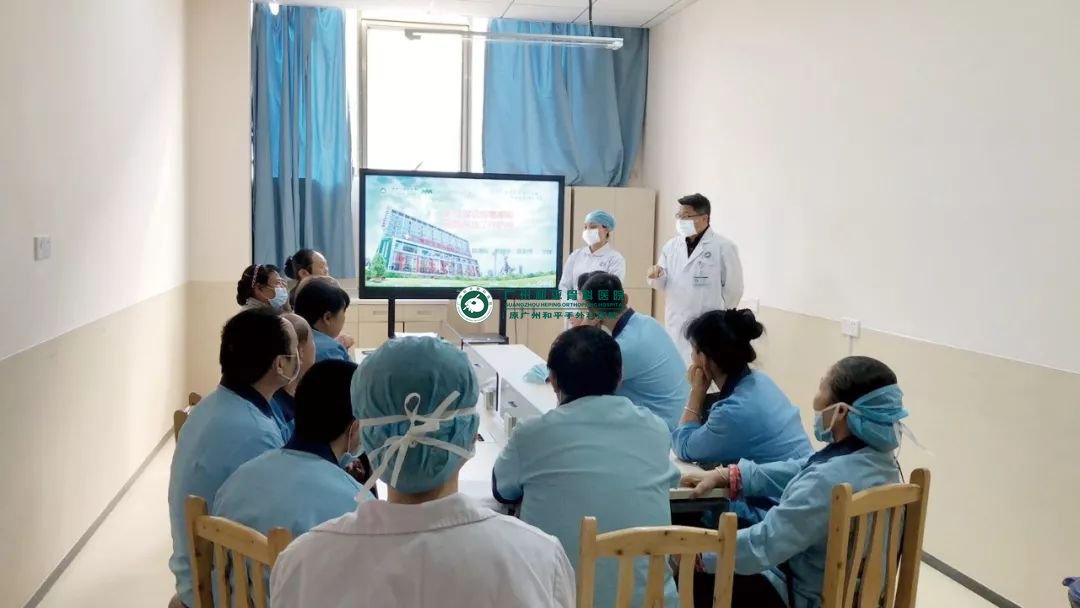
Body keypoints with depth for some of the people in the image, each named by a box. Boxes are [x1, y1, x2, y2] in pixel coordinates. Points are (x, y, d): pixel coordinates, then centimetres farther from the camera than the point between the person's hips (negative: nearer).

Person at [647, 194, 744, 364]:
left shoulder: (724, 247, -7)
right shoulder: (671, 246, 8)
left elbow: (733, 288, -3)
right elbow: (662, 284, 12)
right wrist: (657, 276, -11)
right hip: (675, 325, 5)